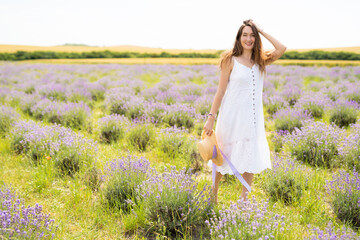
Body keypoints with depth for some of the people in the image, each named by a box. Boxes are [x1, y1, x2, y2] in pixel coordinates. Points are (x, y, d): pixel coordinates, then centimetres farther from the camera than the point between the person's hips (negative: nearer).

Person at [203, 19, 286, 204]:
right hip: (232, 115, -4)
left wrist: (262, 31, -2)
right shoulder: (230, 60, -3)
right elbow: (221, 90, -4)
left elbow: (281, 49, -8)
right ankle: (214, 190, 30)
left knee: (251, 157, 7)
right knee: (226, 155, 8)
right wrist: (211, 117, -7)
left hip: (253, 117, 4)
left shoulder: (261, 61, 7)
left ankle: (244, 198, 21)